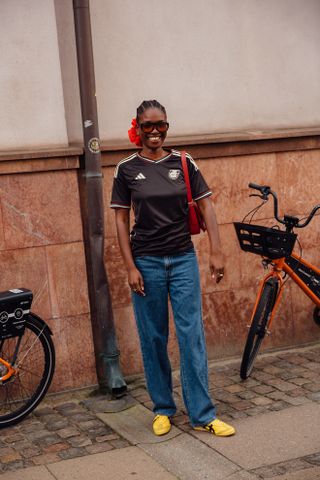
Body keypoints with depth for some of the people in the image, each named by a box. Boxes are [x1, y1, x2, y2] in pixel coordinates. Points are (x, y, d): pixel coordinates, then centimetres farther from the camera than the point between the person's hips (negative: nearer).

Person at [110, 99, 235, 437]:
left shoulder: (183, 163, 2)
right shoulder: (126, 169, -1)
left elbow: (206, 206, 2)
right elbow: (121, 220, 0)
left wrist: (216, 252, -7)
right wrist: (130, 267, -7)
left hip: (183, 259, 1)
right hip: (147, 263, -1)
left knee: (192, 337, 0)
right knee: (153, 339, 6)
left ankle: (202, 415, 8)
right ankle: (162, 409, 22)